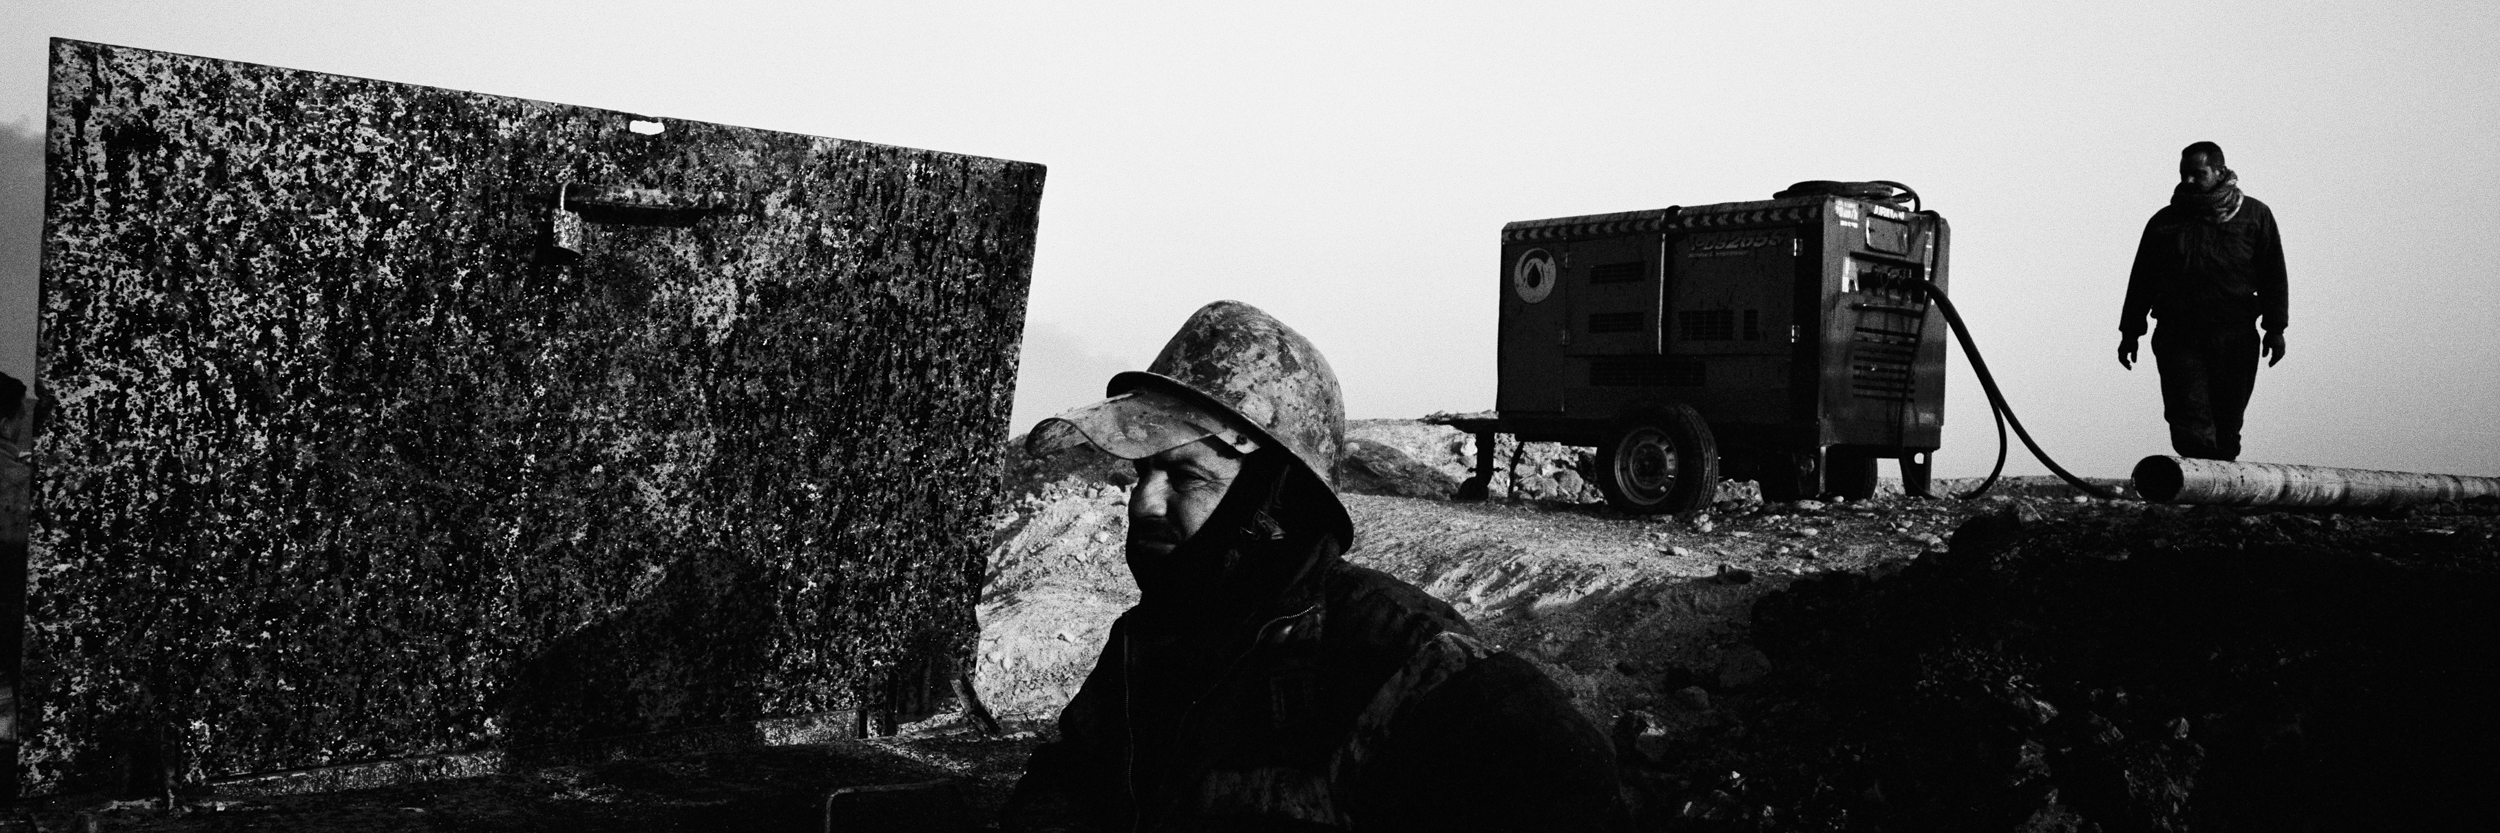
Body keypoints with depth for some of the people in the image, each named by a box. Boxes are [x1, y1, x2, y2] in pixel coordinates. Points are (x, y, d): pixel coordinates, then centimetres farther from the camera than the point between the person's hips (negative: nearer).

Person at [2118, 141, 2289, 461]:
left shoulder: (2255, 215, 8)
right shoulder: (2165, 221, 12)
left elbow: (2273, 275, 7)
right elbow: (2142, 279, 14)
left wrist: (2275, 328, 0)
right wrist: (2130, 332, 11)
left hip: (2235, 338, 0)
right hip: (2178, 337, 0)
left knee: (2226, 424, 5)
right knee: (2189, 419, -13)